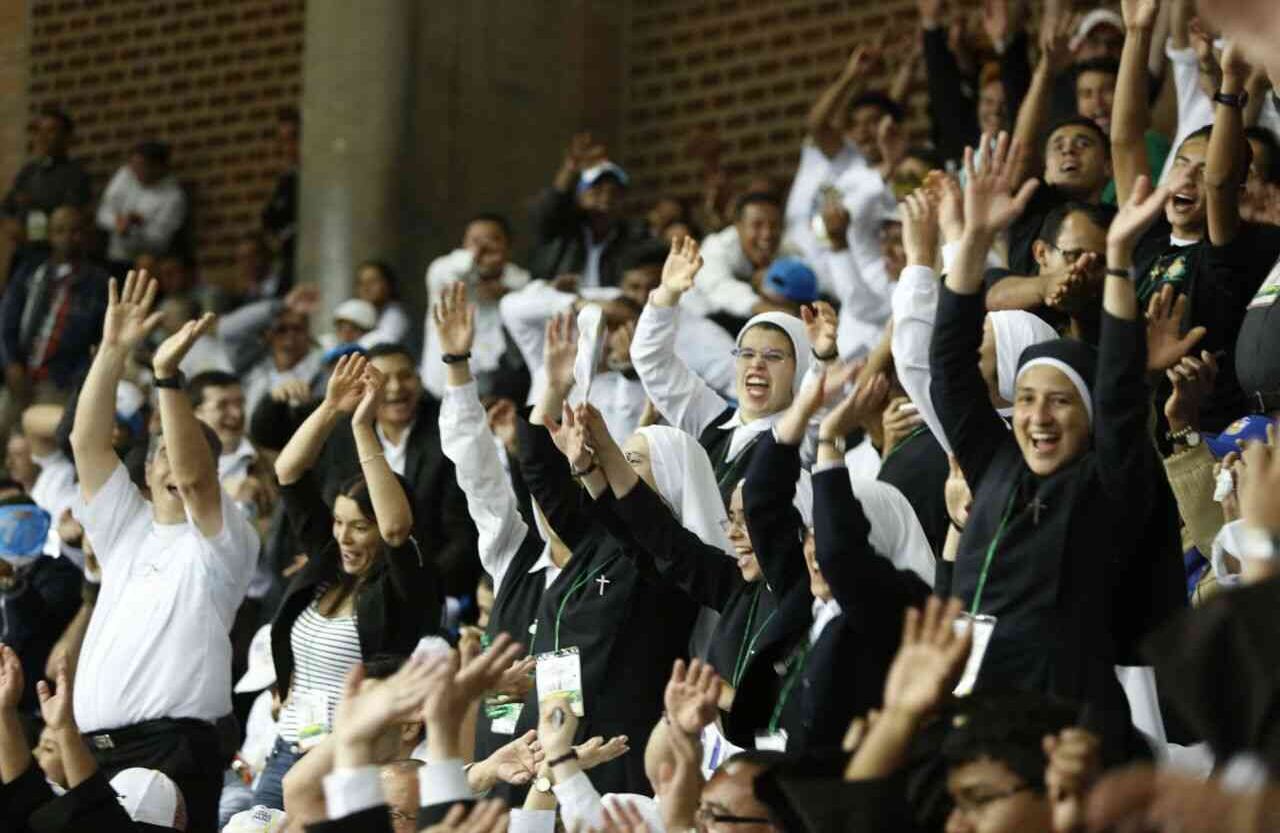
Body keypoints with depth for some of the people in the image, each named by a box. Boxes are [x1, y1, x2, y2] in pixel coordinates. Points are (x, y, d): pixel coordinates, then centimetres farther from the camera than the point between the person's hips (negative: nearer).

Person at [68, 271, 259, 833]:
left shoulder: (223, 543, 4)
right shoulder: (126, 527, 20)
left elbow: (193, 476, -15)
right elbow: (87, 441, 11)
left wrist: (167, 376, -24)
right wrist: (113, 350, 0)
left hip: (173, 748, -6)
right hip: (94, 744, 6)